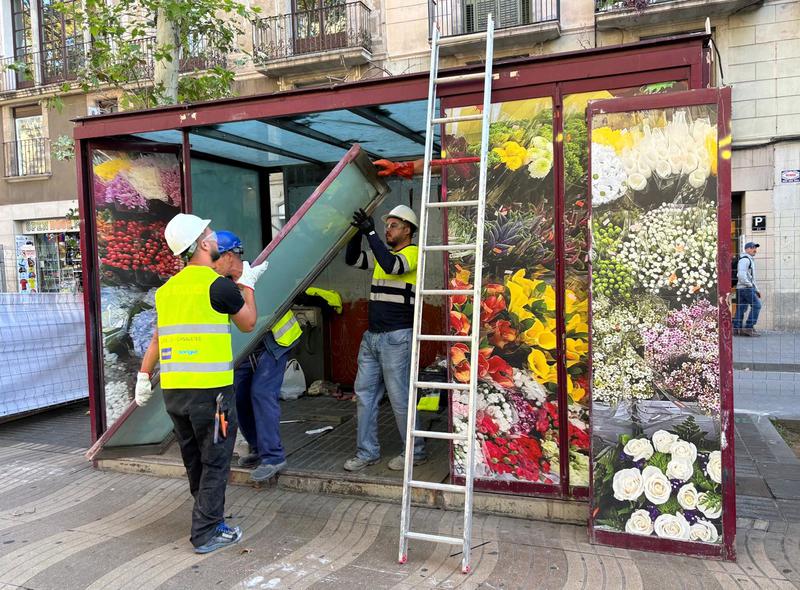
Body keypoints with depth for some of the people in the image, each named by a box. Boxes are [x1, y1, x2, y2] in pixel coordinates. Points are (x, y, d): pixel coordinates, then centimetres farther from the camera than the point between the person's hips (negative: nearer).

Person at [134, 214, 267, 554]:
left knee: (195, 462, 19)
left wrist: (143, 376, 23)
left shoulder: (168, 288, 11)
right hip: (209, 388, -7)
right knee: (215, 464, 6)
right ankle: (206, 534, 11)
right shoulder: (218, 285, -10)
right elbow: (248, 324, 4)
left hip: (173, 389, 7)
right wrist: (247, 283, 16)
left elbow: (158, 336, 17)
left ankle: (210, 519, 34)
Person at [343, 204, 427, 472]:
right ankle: (368, 452, 19)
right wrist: (358, 231, 1)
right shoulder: (382, 254, 16)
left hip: (396, 338, -8)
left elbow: (391, 265, -26)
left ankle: (415, 452, 14)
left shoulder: (412, 253, -7)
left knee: (400, 398, -2)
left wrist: (370, 232, -23)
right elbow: (352, 259, 13)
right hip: (372, 336, 8)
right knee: (364, 393, 9)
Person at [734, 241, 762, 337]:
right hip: (746, 288, -10)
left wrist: (756, 289, 23)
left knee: (741, 308, 6)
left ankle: (736, 329, 6)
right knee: (756, 305, -11)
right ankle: (749, 327, -12)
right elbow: (741, 274, -22)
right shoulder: (745, 259, -10)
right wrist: (749, 285, -14)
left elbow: (751, 278, 28)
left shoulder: (750, 260, 25)